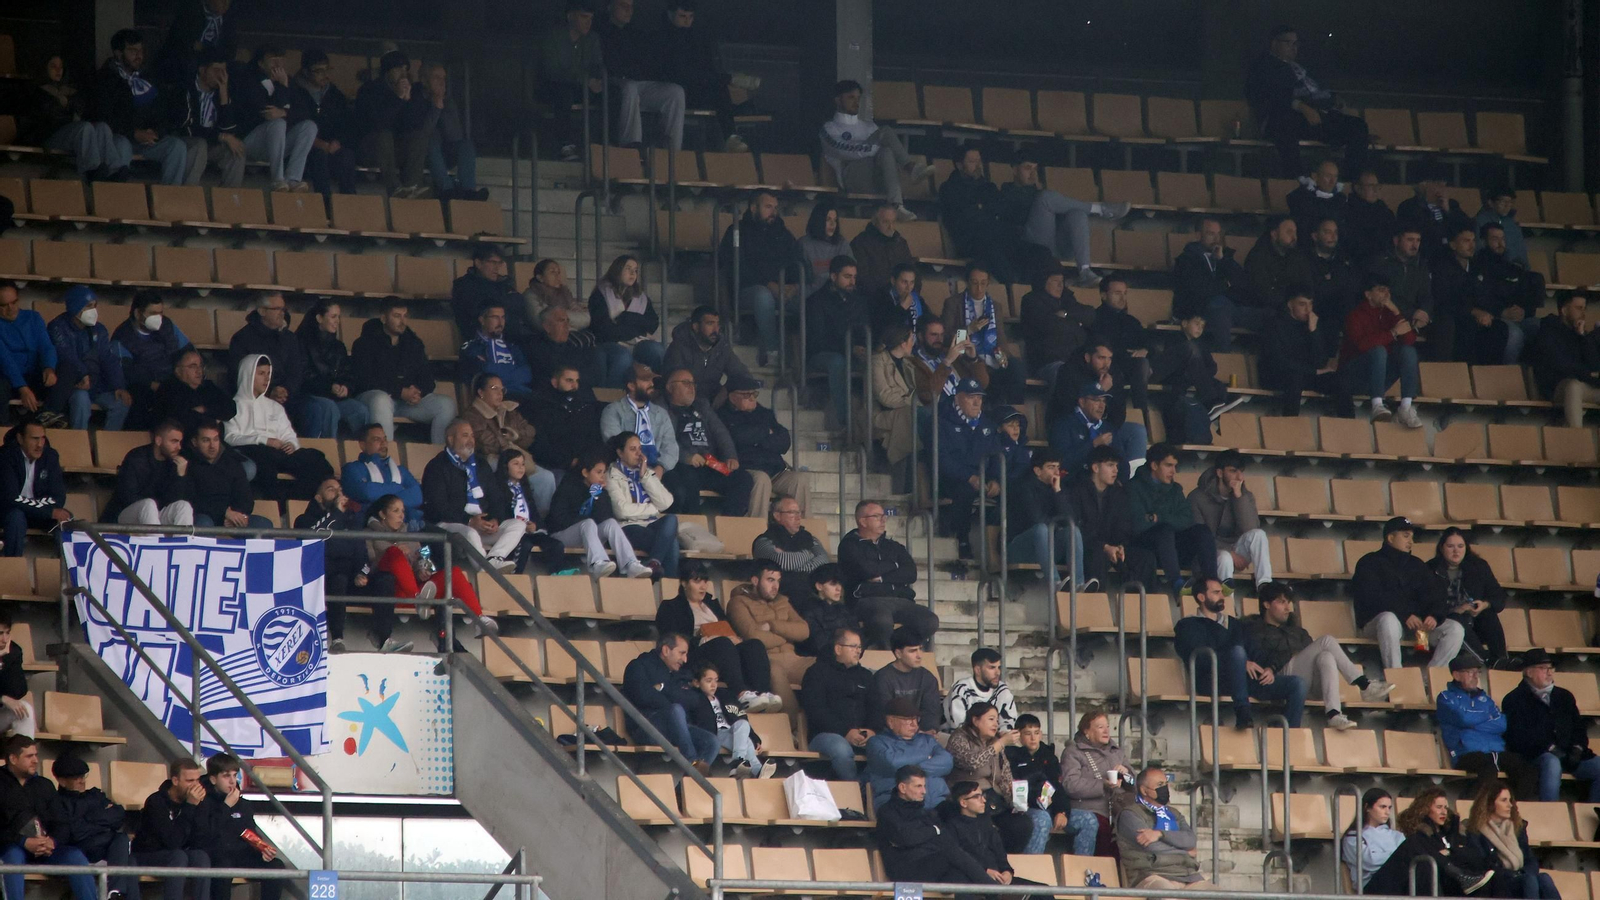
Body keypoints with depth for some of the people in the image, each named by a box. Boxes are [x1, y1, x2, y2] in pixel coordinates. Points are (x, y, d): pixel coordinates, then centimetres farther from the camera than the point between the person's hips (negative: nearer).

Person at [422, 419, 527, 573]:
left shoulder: (480, 465, 23)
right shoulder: (437, 467, 1)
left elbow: (496, 498, 19)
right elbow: (437, 508, -10)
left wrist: (496, 520, -4)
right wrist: (469, 521, -19)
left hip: (483, 524, 7)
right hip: (449, 524, -7)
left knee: (519, 525, -13)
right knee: (469, 533, -39)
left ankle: (494, 559, -35)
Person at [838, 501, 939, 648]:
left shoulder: (893, 546, 27)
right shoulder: (850, 545, 12)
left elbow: (911, 574, 10)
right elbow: (867, 570, -7)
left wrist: (882, 578, -4)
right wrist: (894, 565, 9)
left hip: (900, 600, 5)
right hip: (867, 600, -5)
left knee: (930, 621, -24)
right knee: (883, 620, -41)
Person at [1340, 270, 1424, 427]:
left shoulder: (1388, 313, 7)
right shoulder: (1356, 316, -9)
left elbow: (1410, 340, -5)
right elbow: (1362, 343, -28)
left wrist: (1396, 313, -14)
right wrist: (1393, 333, -23)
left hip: (1378, 376, 5)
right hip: (1355, 377, -5)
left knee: (1408, 350, -16)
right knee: (1378, 350, -31)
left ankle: (1406, 408, -30)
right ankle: (1377, 407, -44)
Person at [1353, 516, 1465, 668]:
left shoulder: (1416, 565, 22)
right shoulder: (1370, 563, 5)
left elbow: (1434, 593, 10)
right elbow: (1372, 599, -11)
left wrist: (1435, 616, -13)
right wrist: (1406, 616, -22)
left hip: (1415, 622, 5)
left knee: (1455, 629, -16)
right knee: (1389, 619, -40)